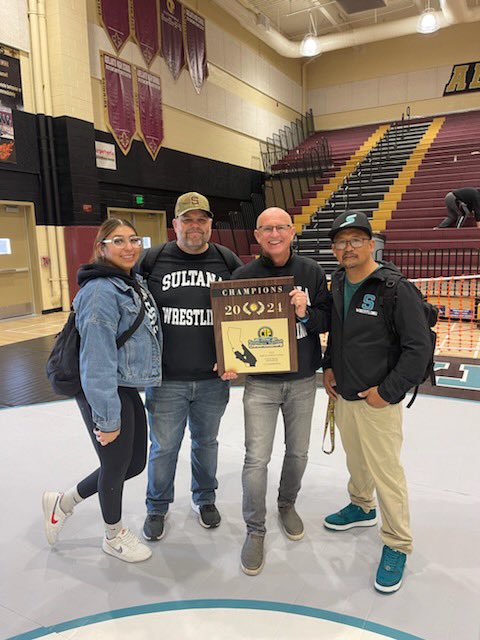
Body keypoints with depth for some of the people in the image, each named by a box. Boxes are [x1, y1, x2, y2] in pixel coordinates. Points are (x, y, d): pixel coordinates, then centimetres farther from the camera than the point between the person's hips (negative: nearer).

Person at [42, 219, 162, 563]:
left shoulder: (134, 283, 9)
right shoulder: (100, 292, -20)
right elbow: (97, 361, -24)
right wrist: (107, 418, -22)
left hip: (128, 389, 9)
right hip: (104, 393, -9)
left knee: (135, 463, 19)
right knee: (116, 465, 10)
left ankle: (63, 502, 39)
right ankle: (114, 535, 39)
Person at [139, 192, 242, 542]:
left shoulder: (228, 261, 0)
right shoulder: (153, 260, -4)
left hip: (214, 379, 2)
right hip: (166, 379, -1)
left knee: (206, 442, 20)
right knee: (164, 448, 12)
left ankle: (205, 498, 44)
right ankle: (158, 507, 37)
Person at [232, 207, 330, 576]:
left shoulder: (311, 272, -1)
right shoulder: (244, 275, -6)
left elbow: (327, 320, 1)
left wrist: (306, 313, -19)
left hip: (303, 381, 3)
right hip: (261, 382, -2)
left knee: (298, 452, 18)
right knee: (256, 459, -1)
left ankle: (287, 504, 46)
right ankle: (255, 530, 21)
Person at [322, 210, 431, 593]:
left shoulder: (396, 288, -17)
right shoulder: (337, 283, 4)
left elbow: (419, 347, -17)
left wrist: (388, 391, -16)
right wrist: (329, 366, 9)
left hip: (377, 402, -6)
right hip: (343, 395, 7)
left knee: (386, 472, 3)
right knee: (356, 458, 23)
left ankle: (397, 546, 22)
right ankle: (361, 507, 47)